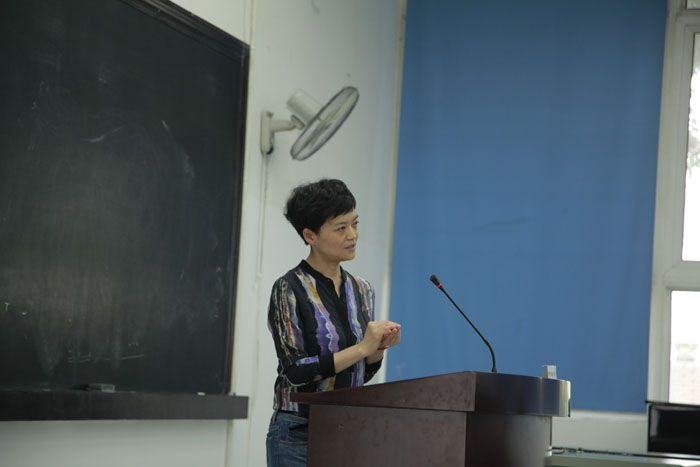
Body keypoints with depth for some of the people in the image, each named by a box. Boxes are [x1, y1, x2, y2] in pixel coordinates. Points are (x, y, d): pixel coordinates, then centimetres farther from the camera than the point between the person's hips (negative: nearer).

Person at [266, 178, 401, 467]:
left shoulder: (362, 291, 10)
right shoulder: (289, 290, -9)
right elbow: (296, 369, -16)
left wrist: (380, 347, -6)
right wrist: (361, 348, -18)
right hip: (299, 435, -6)